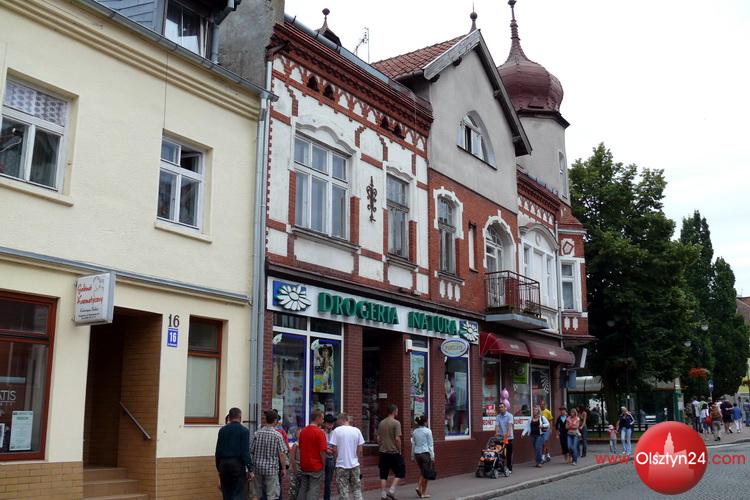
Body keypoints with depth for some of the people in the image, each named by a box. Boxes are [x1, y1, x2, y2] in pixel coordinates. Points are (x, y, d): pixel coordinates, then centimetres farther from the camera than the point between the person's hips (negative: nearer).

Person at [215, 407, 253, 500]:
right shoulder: (244, 430, -6)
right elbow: (246, 452, -11)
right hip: (238, 464, -5)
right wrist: (250, 470, -8)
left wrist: (219, 468, 16)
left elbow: (218, 451, 8)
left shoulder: (222, 430, 7)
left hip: (224, 464, 5)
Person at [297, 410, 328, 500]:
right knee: (313, 490, 0)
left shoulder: (302, 431, 5)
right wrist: (323, 465, -3)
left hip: (303, 466, 6)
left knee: (303, 489, 14)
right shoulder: (320, 432, -15)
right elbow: (322, 451, -16)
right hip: (316, 466, -6)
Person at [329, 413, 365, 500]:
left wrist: (337, 459, 9)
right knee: (357, 489, 13)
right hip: (354, 464, 3)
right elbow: (360, 450, 2)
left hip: (341, 465, -3)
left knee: (343, 491, 4)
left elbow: (334, 449, -9)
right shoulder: (356, 430, 0)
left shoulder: (336, 431, -8)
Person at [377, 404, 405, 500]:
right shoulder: (396, 423, -11)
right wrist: (399, 450, -6)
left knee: (383, 475, 9)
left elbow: (378, 438, 10)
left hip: (383, 452, 6)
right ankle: (392, 490, -4)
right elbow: (397, 439, -16)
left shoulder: (381, 423, 8)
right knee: (399, 472, 8)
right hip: (394, 452, -5)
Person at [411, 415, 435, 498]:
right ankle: (424, 493, 9)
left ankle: (418, 487, 2)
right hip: (425, 453, -5)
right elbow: (430, 444, -7)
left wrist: (412, 456, 16)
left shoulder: (415, 431, 6)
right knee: (425, 473, 6)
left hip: (417, 454, 5)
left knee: (422, 472, 20)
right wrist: (432, 456, -4)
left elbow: (413, 444, 9)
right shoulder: (428, 431, -7)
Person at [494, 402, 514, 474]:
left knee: (509, 454, 1)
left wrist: (508, 433, -31)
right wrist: (496, 433, -19)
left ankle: (509, 468, 8)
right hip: (500, 437, 3)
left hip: (509, 437, -3)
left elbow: (510, 424, -16)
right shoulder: (498, 417, 8)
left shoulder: (509, 415, -3)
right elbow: (497, 425, -2)